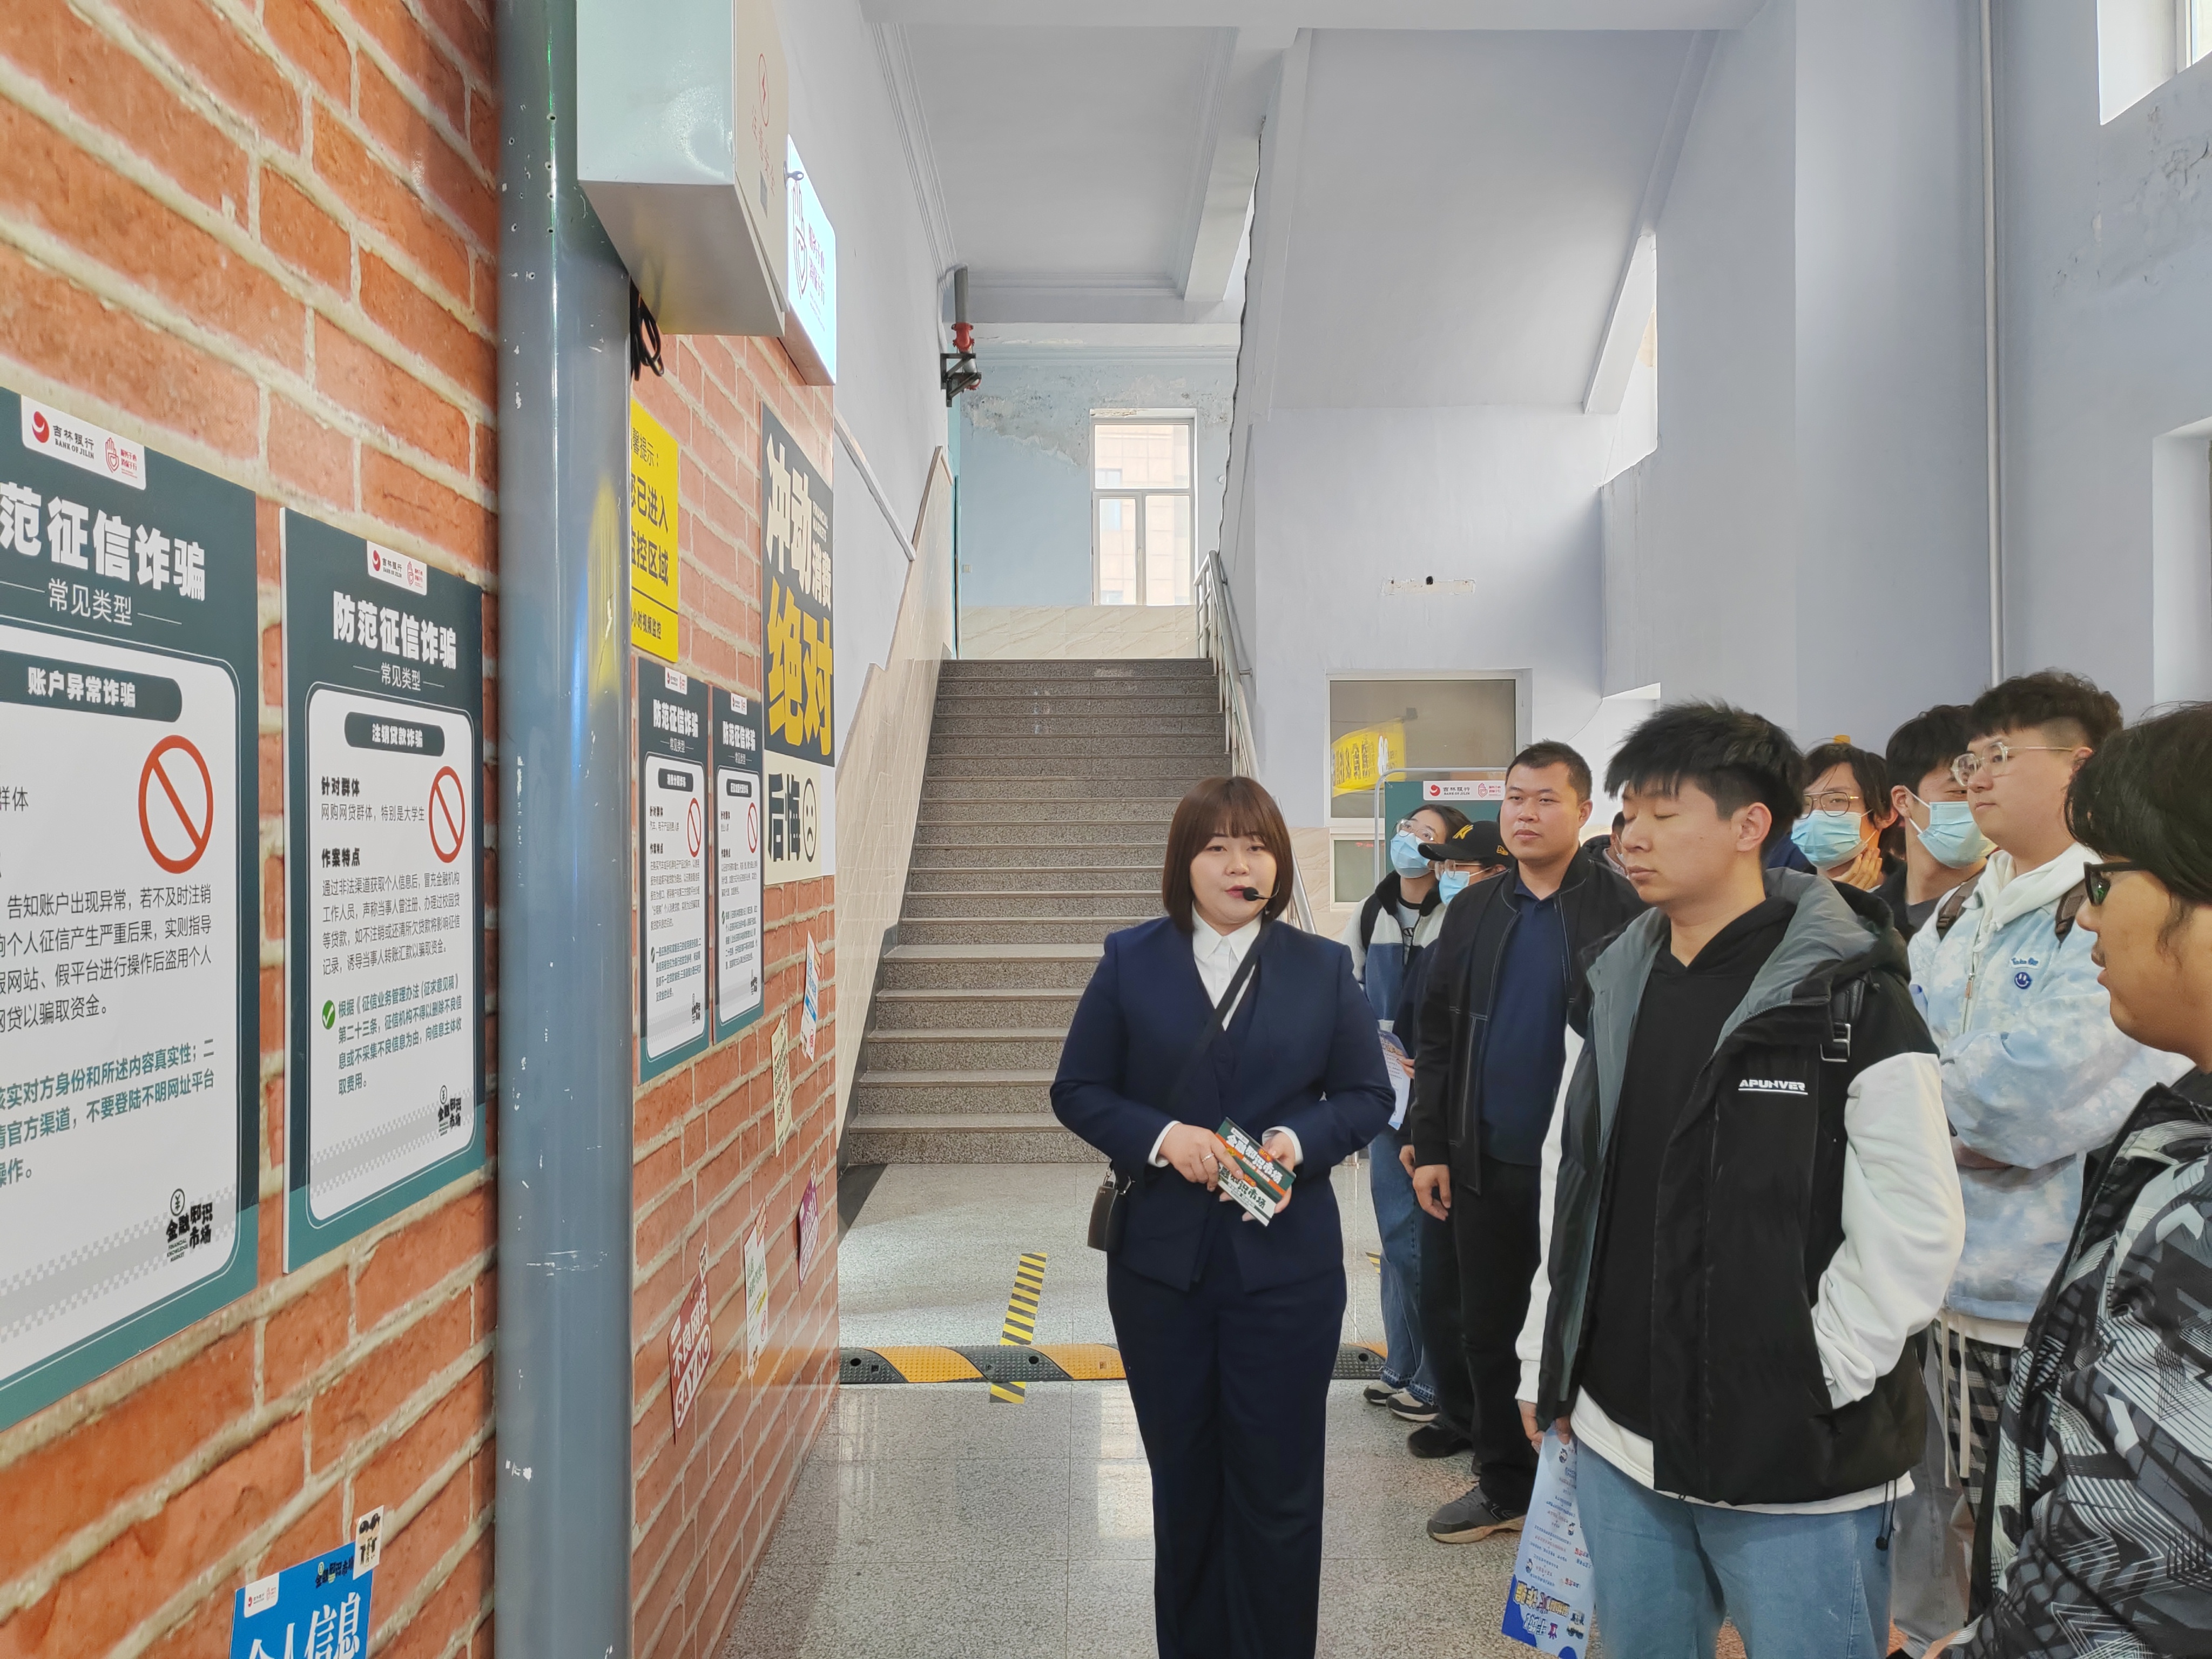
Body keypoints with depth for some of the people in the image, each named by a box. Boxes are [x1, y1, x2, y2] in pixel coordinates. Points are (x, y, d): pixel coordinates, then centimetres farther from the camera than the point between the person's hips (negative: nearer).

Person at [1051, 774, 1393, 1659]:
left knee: (1278, 1485, 9)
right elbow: (1076, 1090, 0)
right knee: (1182, 1480, 17)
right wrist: (1162, 1137, -16)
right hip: (1159, 1259, 1)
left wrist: (1298, 1142, -15)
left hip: (1285, 1263, 0)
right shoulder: (1130, 960, 0)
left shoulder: (1324, 968, 1)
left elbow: (1368, 1095, 4)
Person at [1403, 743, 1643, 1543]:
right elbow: (1438, 1036, 8)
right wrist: (1430, 1147, 5)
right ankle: (1503, 1485, 31)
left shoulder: (1621, 910, -7)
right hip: (1485, 1162, 5)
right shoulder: (1474, 911, 7)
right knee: (1487, 1330, 14)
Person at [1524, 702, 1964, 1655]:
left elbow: (1915, 1229, -13)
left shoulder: (1849, 1000, -12)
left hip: (1794, 1464, -5)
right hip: (1617, 1440, 6)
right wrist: (1551, 1367, 11)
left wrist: (1814, 1387, -12)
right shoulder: (1617, 988, 5)